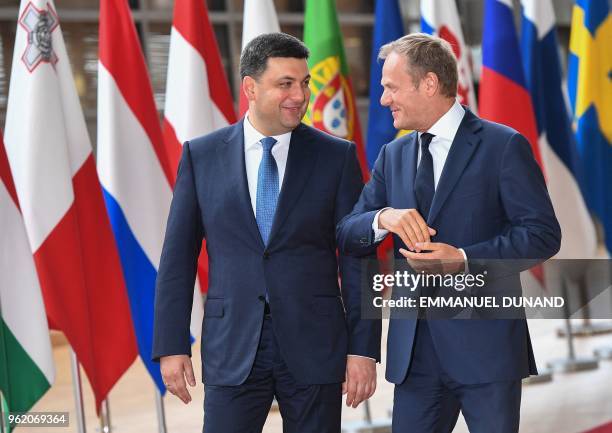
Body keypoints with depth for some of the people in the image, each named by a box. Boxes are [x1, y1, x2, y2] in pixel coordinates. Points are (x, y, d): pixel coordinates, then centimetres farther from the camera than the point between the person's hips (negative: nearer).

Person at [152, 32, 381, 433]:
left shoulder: (337, 157, 1)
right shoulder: (202, 156, 3)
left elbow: (357, 259, 0)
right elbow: (179, 257, 5)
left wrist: (363, 350, -5)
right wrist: (172, 347, -1)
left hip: (314, 347, 0)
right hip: (233, 346, 0)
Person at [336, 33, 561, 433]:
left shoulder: (503, 146, -4)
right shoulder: (393, 156, 14)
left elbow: (543, 234, -9)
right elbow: (347, 236, 9)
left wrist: (465, 260, -20)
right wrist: (383, 218, -14)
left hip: (484, 340, -5)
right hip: (414, 346, 5)